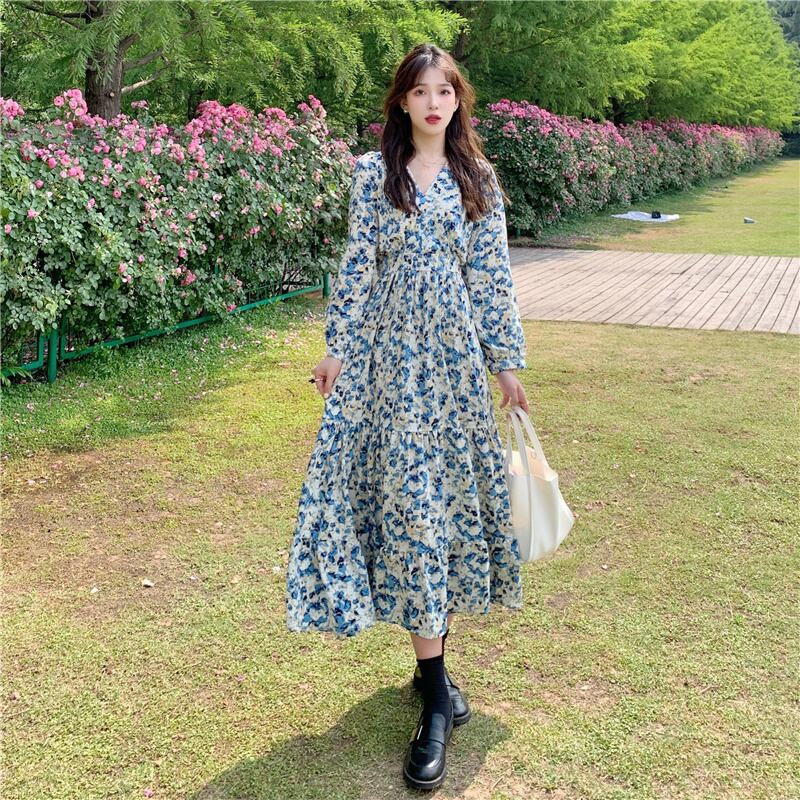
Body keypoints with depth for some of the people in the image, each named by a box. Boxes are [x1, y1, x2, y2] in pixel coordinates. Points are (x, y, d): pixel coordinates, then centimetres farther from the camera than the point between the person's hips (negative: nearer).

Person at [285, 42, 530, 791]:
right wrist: (339, 347, -1)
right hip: (392, 353, -2)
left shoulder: (478, 178, 8)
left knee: (449, 490, 6)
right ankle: (436, 694, 1)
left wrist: (506, 360, 5)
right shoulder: (373, 172, 4)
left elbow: (491, 275, 6)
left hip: (455, 354, 2)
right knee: (410, 498, -5)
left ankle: (432, 652, 25)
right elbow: (357, 266, 2)